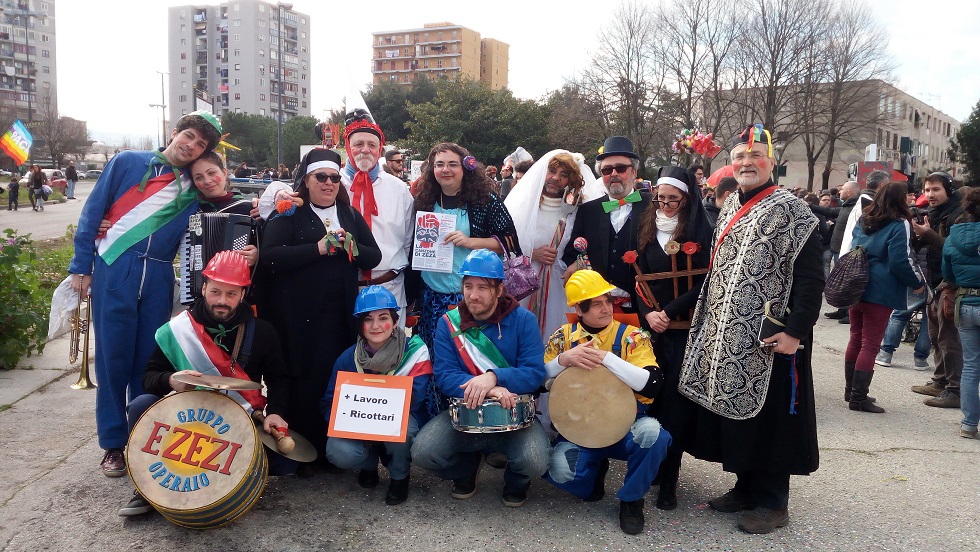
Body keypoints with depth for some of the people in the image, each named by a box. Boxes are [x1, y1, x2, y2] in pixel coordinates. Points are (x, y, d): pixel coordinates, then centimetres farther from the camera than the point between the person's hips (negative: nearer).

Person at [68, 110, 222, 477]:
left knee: (149, 359, 6)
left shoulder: (194, 190, 12)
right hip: (114, 271, -2)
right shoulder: (127, 163, 5)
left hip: (158, 278, 3)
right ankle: (113, 443, 12)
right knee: (113, 357, 0)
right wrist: (81, 266, -1)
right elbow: (92, 213, 4)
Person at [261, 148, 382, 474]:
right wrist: (318, 248, -18)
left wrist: (353, 247, -9)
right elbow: (270, 256, -13)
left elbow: (374, 257, 11)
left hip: (342, 314, 4)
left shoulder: (351, 215, 15)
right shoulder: (289, 214, 2)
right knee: (305, 383, -1)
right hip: (300, 315, -3)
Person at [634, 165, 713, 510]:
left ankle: (668, 481, 1)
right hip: (651, 327, 4)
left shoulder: (702, 233, -2)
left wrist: (669, 312, -12)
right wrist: (648, 313, -7)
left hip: (686, 330, -4)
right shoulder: (648, 230, 11)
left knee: (675, 404, -4)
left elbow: (704, 284, -7)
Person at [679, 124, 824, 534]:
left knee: (767, 417, 2)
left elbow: (810, 278, -14)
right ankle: (746, 487, 29)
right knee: (733, 410, 13)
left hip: (769, 340, -7)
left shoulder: (792, 211, -8)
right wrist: (708, 322, 15)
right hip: (726, 338, 7)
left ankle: (772, 502, 16)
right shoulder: (729, 210, 13)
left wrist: (795, 331, -20)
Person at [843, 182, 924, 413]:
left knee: (856, 339, 16)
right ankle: (859, 398, -1)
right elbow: (901, 262, -13)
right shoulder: (900, 225, -10)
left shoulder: (864, 221, 10)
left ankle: (851, 391, 24)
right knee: (870, 345, -2)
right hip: (880, 294, -7)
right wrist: (918, 283, -1)